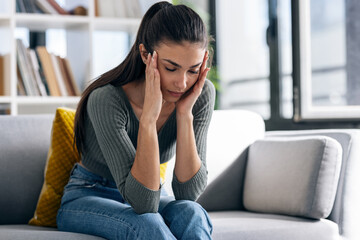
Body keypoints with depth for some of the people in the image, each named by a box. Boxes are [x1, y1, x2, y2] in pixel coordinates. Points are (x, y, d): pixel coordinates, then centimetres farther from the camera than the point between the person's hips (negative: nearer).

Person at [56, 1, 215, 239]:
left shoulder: (202, 95, -16)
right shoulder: (107, 99, -29)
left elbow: (188, 193, -19)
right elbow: (142, 203, -33)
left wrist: (185, 114, -29)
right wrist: (149, 115, -40)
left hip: (149, 196, 4)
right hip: (87, 199, -3)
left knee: (191, 214, -31)